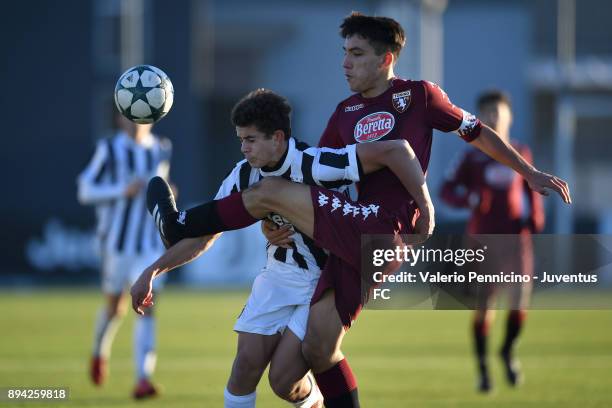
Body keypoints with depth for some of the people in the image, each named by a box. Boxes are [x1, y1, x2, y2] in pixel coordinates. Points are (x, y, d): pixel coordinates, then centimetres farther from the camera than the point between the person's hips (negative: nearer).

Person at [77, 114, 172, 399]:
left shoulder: (161, 150, 6)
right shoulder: (109, 150, -5)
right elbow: (85, 191, -7)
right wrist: (123, 191, -20)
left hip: (150, 244, 2)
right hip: (117, 241, -2)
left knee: (147, 307, -12)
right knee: (115, 306, 10)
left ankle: (143, 380, -17)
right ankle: (100, 352, 43)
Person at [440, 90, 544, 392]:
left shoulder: (521, 154, 9)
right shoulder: (472, 157, 2)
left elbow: (531, 189, 21)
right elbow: (447, 191, 1)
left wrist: (535, 217, 6)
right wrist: (468, 199, -19)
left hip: (515, 234, 1)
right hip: (482, 237, -1)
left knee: (520, 297, -12)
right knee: (484, 305, -2)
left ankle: (508, 350, 13)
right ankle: (482, 367, 11)